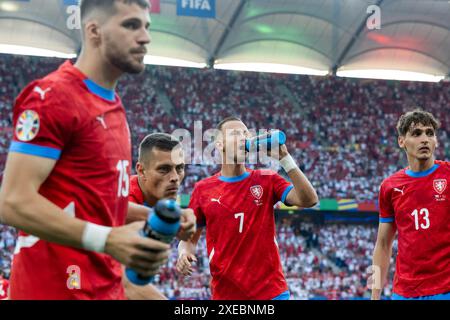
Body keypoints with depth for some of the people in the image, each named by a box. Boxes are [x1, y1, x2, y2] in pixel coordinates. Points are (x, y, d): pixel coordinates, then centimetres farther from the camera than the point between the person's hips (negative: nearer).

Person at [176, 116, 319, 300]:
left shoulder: (267, 180, 2)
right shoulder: (203, 189, 3)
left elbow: (308, 200, -11)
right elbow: (190, 238, 11)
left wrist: (284, 157, -14)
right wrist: (184, 253, -11)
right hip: (225, 293, 1)